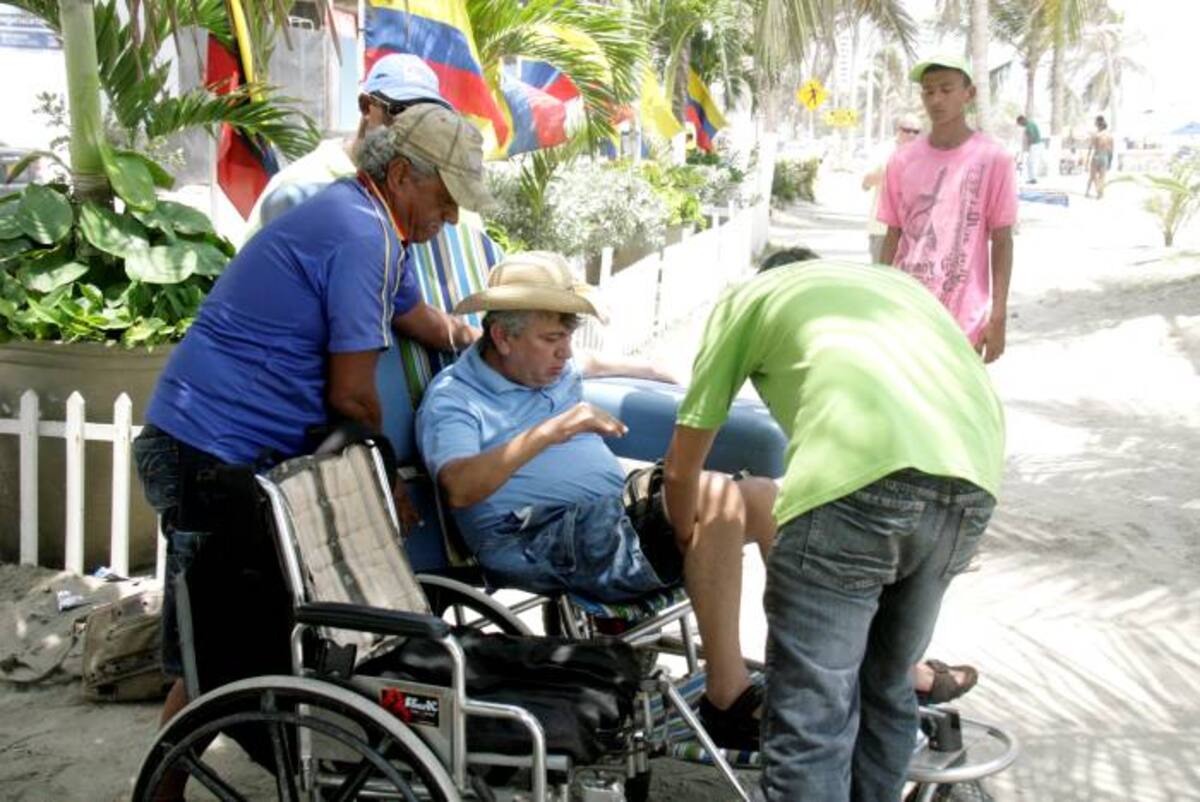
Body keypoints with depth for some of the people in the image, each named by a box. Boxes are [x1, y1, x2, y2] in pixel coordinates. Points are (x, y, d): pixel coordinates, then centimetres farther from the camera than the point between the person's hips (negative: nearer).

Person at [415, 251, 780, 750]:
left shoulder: (551, 371, 22)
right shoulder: (453, 399, -3)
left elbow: (587, 366, 49)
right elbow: (459, 487, -22)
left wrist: (659, 374, 43)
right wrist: (547, 433, -27)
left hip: (621, 507, 9)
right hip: (549, 543, -9)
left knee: (765, 498, -6)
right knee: (715, 496, -30)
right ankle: (727, 700, -29)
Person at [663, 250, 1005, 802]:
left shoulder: (749, 295, 25)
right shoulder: (895, 281, 39)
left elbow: (682, 466, 26)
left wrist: (689, 546, 46)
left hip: (859, 470, -6)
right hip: (975, 483, 6)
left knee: (812, 717, 3)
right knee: (886, 689, 23)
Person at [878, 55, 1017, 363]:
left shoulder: (992, 158, -3)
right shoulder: (902, 161, 6)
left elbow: (1002, 240, -3)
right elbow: (893, 237, 11)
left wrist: (998, 317, -8)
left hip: (962, 321, -3)